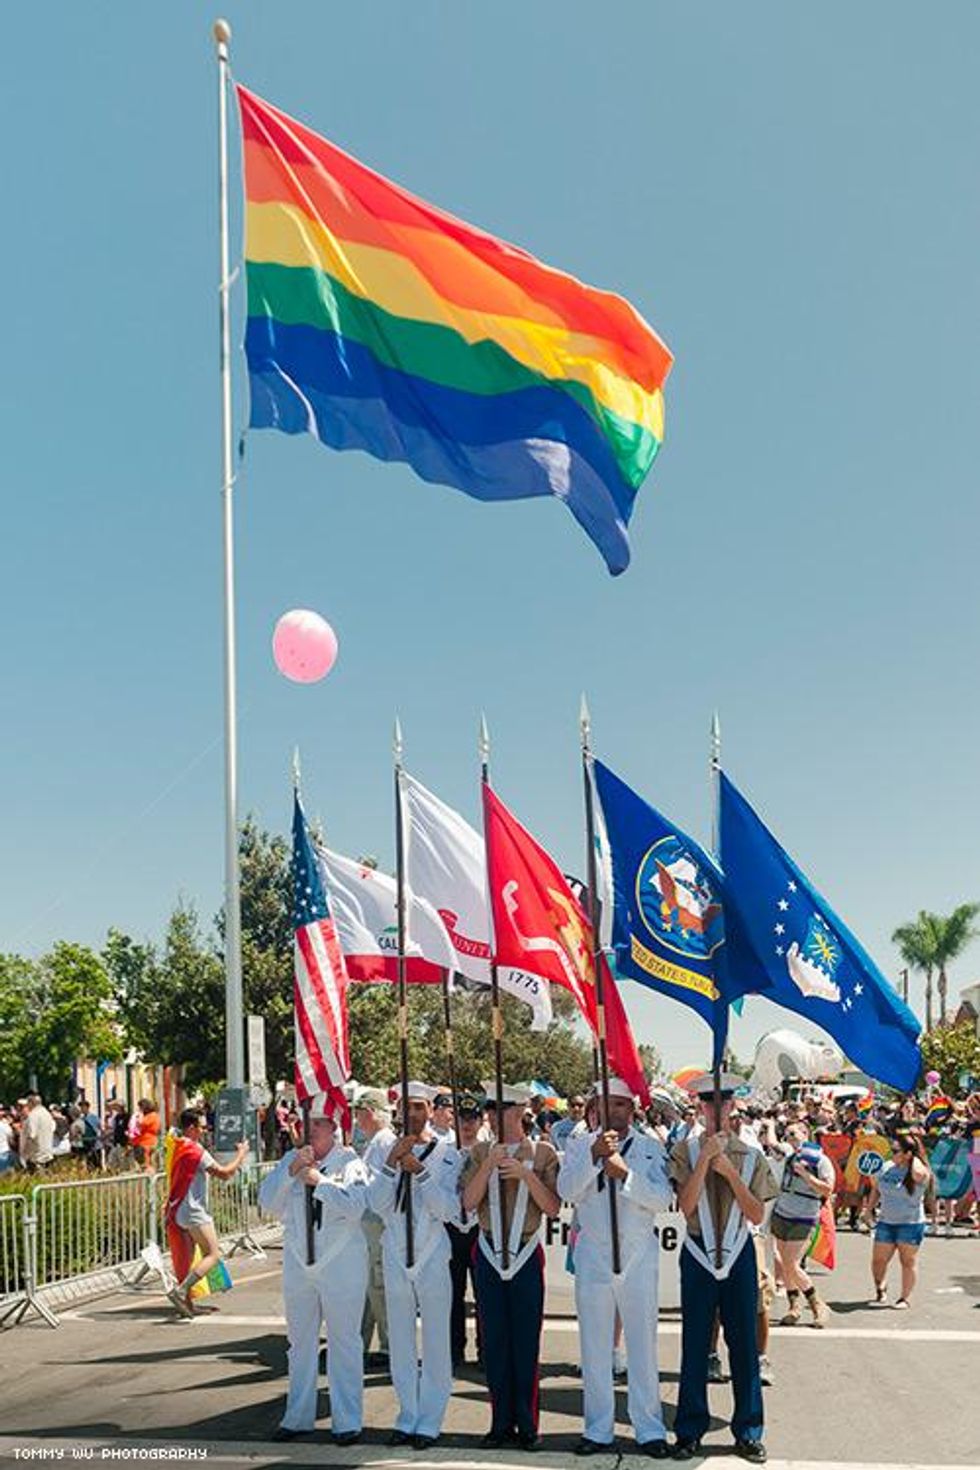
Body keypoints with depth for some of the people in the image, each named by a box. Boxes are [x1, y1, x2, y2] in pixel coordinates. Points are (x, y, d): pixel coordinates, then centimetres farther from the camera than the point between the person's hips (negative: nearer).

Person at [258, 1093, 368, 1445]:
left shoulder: (349, 1162, -6)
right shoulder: (291, 1160, 6)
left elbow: (355, 1205, -20)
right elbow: (268, 1202, -3)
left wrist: (319, 1180, -20)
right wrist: (292, 1171, -15)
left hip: (341, 1265, -5)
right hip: (298, 1264, 5)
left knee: (344, 1342, 1)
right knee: (300, 1341, 14)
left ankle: (347, 1420, 9)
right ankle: (298, 1417, 26)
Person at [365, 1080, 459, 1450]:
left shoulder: (447, 1154, -2)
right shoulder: (388, 1152, 5)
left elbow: (449, 1209, -11)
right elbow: (377, 1205, -5)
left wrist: (420, 1170, -19)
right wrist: (392, 1163, -16)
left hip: (432, 1256, -3)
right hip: (396, 1256, 3)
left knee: (435, 1343, 1)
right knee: (400, 1344, 10)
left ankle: (429, 1423, 11)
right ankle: (407, 1417, 22)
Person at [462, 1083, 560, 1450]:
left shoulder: (542, 1152, 0)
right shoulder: (480, 1152, 5)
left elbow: (553, 1209, -6)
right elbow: (469, 1202, -4)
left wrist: (526, 1174, -18)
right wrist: (489, 1164, -15)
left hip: (526, 1256, -2)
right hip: (489, 1255, 2)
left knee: (526, 1341, 1)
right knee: (494, 1341, 6)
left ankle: (526, 1424, 11)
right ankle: (501, 1422, 16)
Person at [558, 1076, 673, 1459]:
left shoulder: (650, 1147, 4)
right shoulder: (580, 1144, 6)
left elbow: (663, 1199, -7)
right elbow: (565, 1190, -9)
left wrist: (625, 1173, -19)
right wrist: (594, 1156, -20)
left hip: (638, 1257, -1)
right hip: (592, 1256, 1)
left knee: (643, 1345, 2)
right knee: (595, 1347, 6)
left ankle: (650, 1430, 11)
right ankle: (598, 1430, 16)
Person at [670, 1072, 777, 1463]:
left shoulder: (751, 1155, 2)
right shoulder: (686, 1150, -2)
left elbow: (758, 1215, -3)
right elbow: (686, 1205, -14)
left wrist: (731, 1173, -13)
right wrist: (706, 1157, -20)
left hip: (739, 1255, 1)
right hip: (698, 1256, -1)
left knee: (744, 1345, 6)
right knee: (694, 1346, 5)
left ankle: (748, 1432, 18)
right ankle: (690, 1431, 17)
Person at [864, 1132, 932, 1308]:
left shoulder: (919, 1173, -13)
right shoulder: (886, 1168, 4)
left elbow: (919, 1173, -39)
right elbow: (876, 1189, 18)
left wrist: (913, 1156, -22)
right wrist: (869, 1208, 11)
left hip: (911, 1224, -5)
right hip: (886, 1222, 5)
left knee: (908, 1261, 3)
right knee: (878, 1260, 7)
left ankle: (905, 1298, 15)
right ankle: (880, 1289, 32)